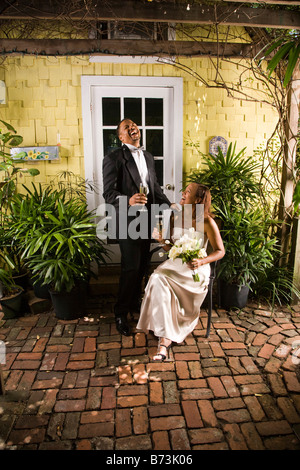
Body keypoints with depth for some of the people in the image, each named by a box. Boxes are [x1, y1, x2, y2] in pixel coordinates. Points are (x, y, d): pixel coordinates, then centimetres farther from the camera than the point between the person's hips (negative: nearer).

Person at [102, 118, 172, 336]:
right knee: (131, 268, -4)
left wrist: (170, 205, 12)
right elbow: (109, 192, -16)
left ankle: (135, 302, 35)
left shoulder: (148, 156, 15)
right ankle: (121, 313, 14)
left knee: (142, 265, 15)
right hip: (128, 221, -7)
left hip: (147, 220, 7)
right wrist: (128, 200, -34)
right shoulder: (113, 158, -8)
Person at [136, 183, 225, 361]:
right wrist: (162, 240, -10)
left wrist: (202, 261, -21)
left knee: (161, 283, -29)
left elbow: (220, 251, -3)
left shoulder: (207, 222, -7)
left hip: (196, 268, -4)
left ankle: (165, 339, -13)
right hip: (175, 263, 5)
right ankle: (166, 337, -20)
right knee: (157, 279, -30)